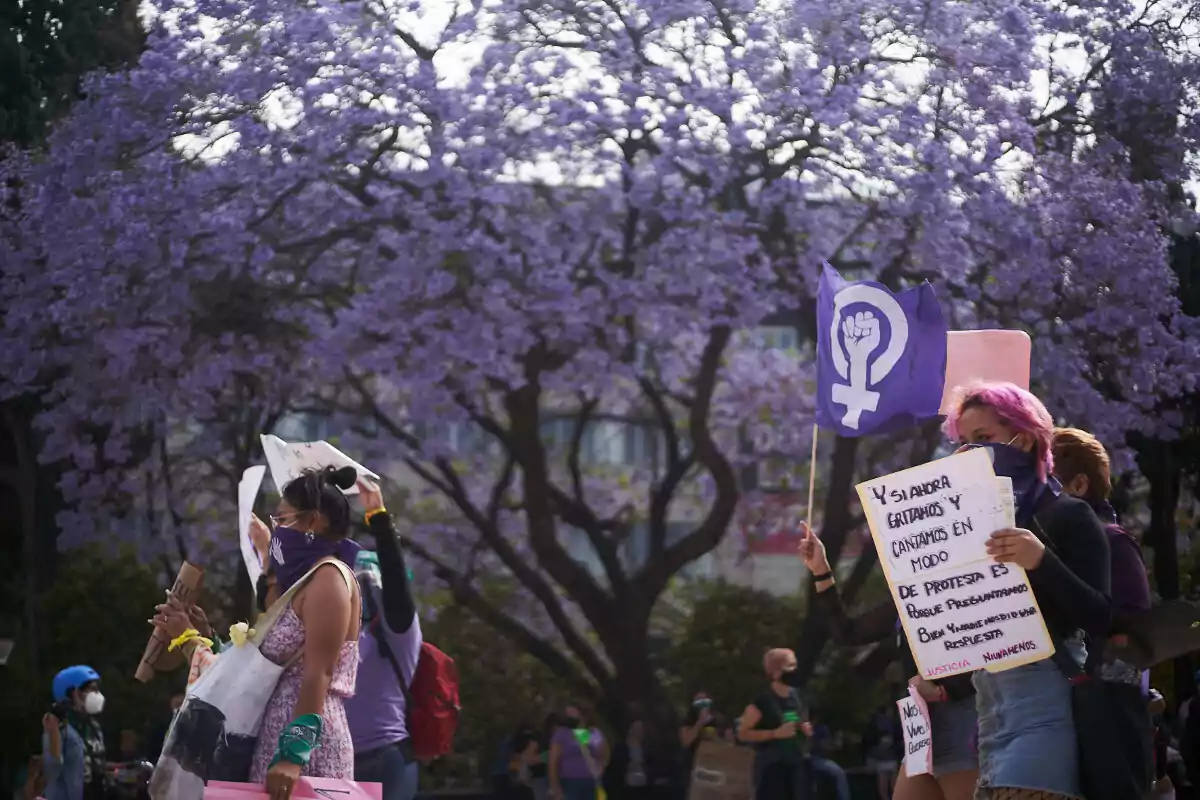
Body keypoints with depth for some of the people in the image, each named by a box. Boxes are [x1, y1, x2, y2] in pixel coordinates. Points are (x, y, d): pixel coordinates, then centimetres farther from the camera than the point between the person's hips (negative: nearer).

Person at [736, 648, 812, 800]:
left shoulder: (796, 696, 9)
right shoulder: (763, 700, -13)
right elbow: (743, 733, -13)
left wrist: (805, 728, 2)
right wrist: (775, 733, -21)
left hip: (795, 763, 7)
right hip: (771, 766, -7)